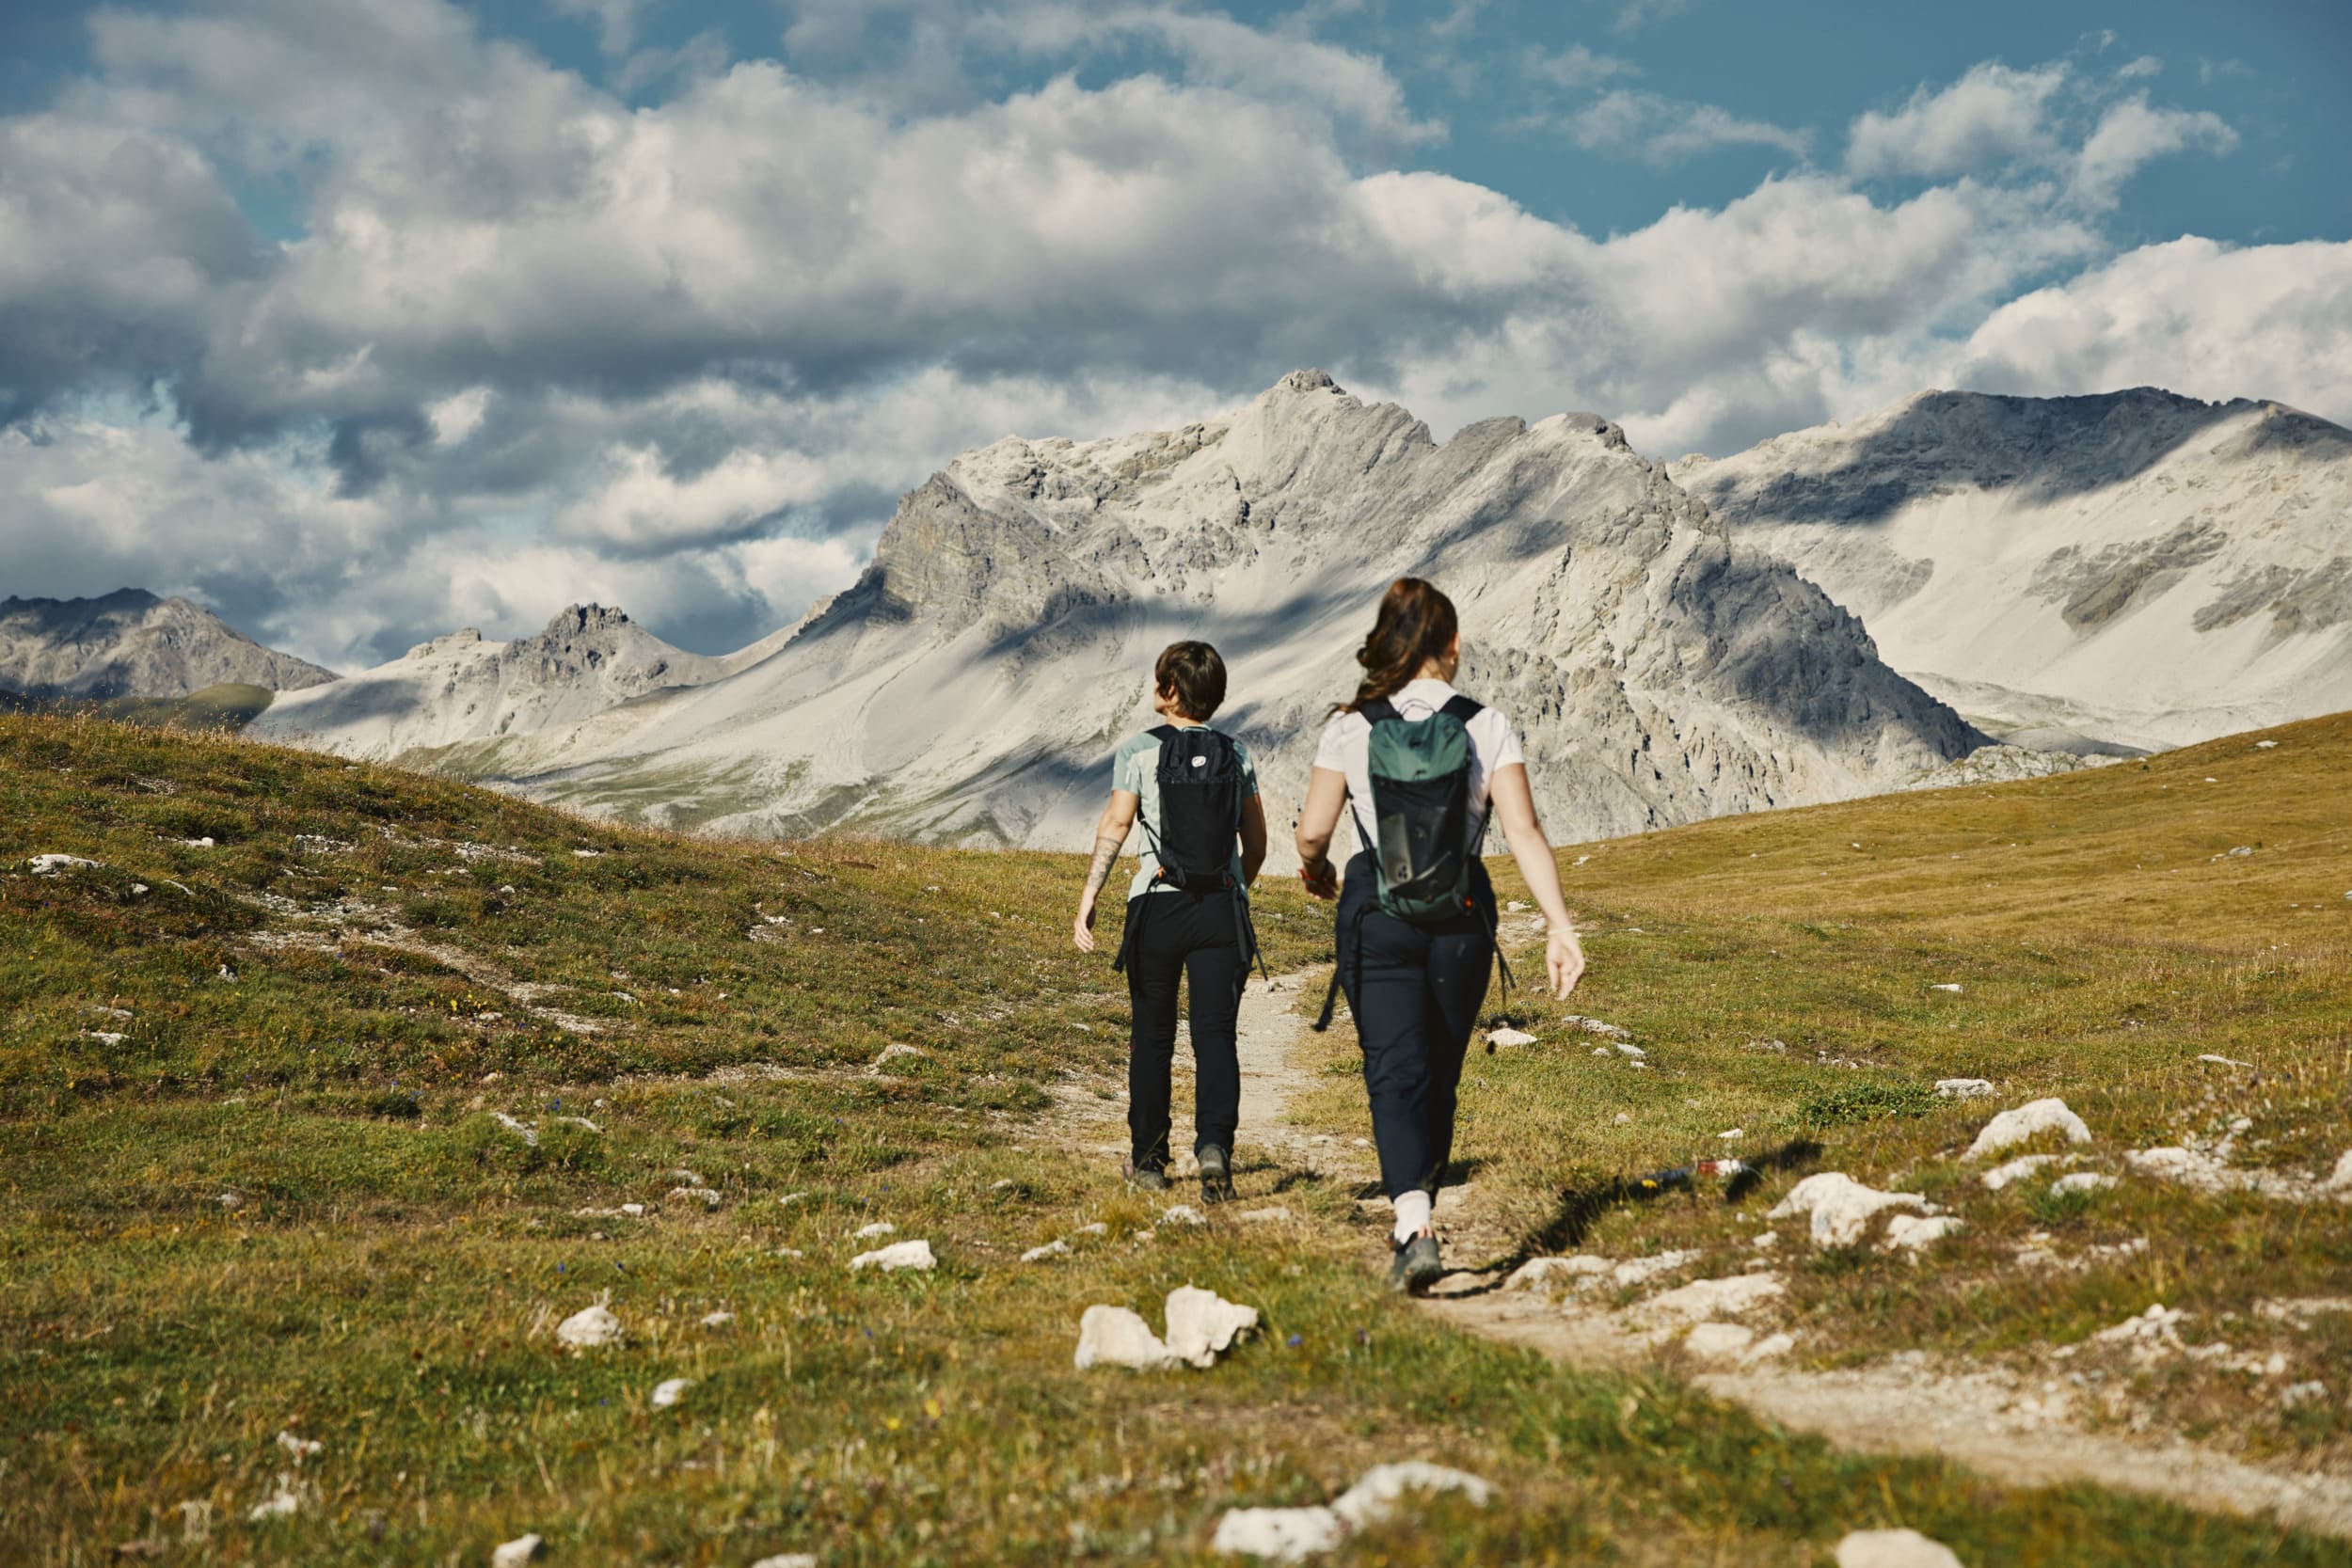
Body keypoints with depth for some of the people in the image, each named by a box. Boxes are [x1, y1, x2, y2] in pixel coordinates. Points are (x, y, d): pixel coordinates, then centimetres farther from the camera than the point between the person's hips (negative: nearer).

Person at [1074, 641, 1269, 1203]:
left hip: (1157, 906, -2)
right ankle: (1215, 1145, -20)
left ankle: (1149, 1158, 21)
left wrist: (1088, 897, -14)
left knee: (1152, 1037, 11)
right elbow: (1256, 841, 14)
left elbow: (1115, 825, -12)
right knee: (1216, 1035, 0)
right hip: (1223, 906, 2)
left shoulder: (1139, 752, -1)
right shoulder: (1236, 755, 10)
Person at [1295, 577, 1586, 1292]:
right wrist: (1559, 925, -11)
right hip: (1462, 918, 2)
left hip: (1376, 918, -1)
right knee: (1440, 1073, 18)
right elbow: (1525, 833, -11)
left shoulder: (1351, 728, -5)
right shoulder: (1486, 727, -4)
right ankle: (1420, 1207, 31)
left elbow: (1312, 832, -4)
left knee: (1397, 1074, -2)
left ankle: (1416, 1228, -20)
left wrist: (1316, 870, 18)